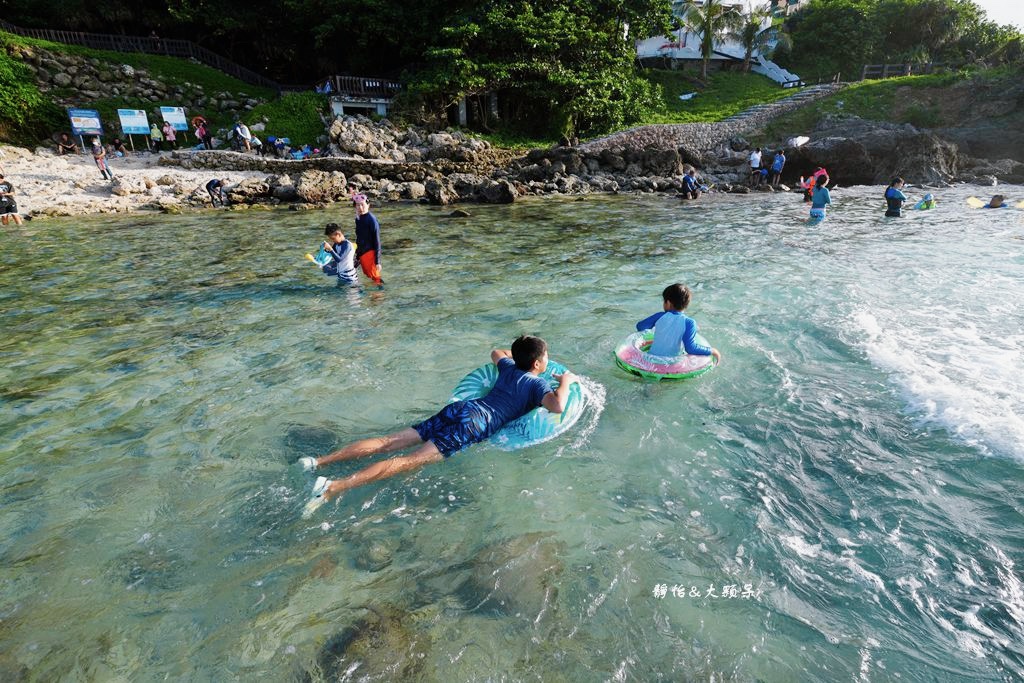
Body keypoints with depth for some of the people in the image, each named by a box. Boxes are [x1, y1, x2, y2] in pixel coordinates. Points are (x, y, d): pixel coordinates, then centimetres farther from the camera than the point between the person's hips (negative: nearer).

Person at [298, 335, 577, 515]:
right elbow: (557, 406, -14)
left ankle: (318, 461, -5)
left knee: (388, 442, 2)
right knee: (409, 461, -19)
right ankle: (335, 486, -33)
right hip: (475, 424, -7)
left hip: (458, 408, 7)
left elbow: (496, 352, 48)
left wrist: (520, 352, 55)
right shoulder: (538, 384, 5)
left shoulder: (509, 367, 25)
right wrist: (565, 382, 6)